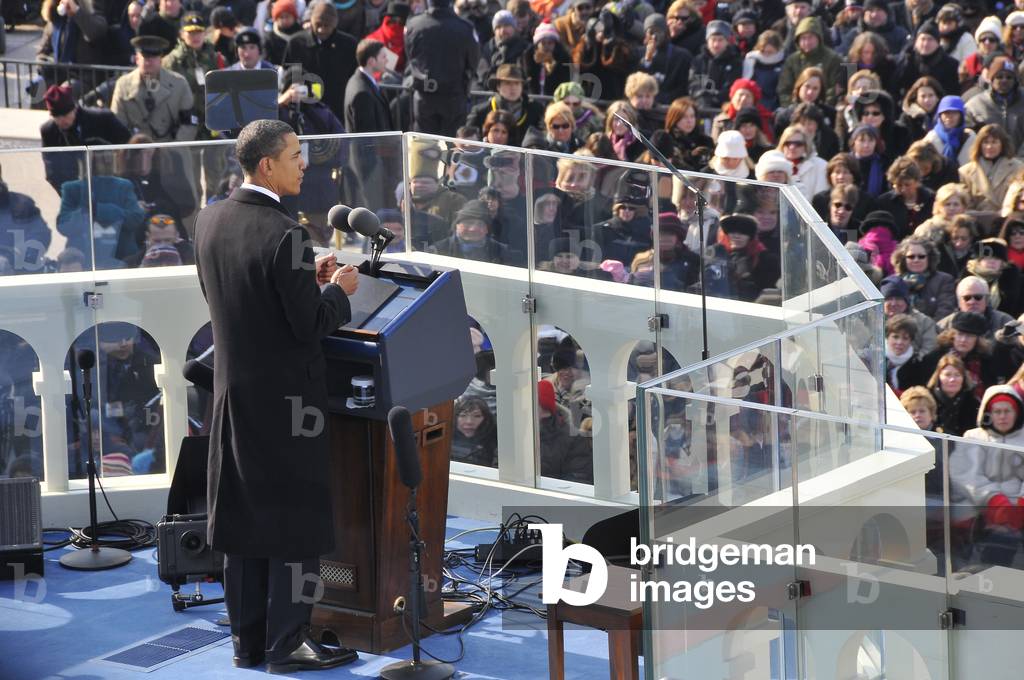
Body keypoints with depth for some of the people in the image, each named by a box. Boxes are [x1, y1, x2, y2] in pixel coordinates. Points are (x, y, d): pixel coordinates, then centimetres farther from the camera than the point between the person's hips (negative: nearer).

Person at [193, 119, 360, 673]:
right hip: (286, 398, -8)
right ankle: (286, 644, 8)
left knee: (244, 521, 14)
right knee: (296, 522, 3)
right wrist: (337, 290, -1)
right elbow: (309, 324, -20)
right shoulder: (283, 234, -22)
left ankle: (248, 641, 22)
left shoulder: (209, 221, 2)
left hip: (234, 393, 8)